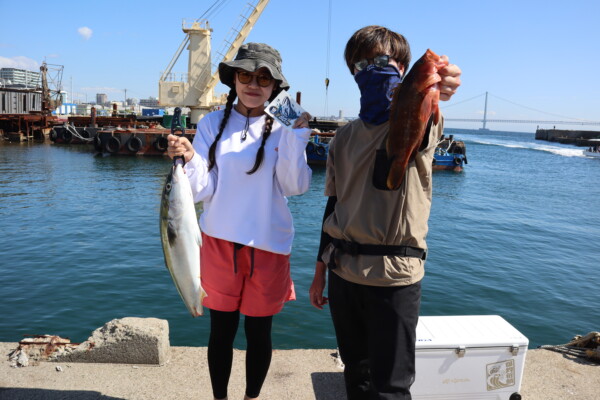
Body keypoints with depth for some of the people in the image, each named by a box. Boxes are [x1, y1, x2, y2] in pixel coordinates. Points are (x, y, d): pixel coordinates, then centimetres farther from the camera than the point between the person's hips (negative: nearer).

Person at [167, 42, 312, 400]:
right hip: (220, 241, 0)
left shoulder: (281, 130, -1)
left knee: (259, 330, 14)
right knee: (222, 329, 13)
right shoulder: (212, 124, -1)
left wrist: (298, 136, -17)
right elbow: (202, 190, -5)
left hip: (268, 245, 0)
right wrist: (189, 159, -23)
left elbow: (295, 186, -12)